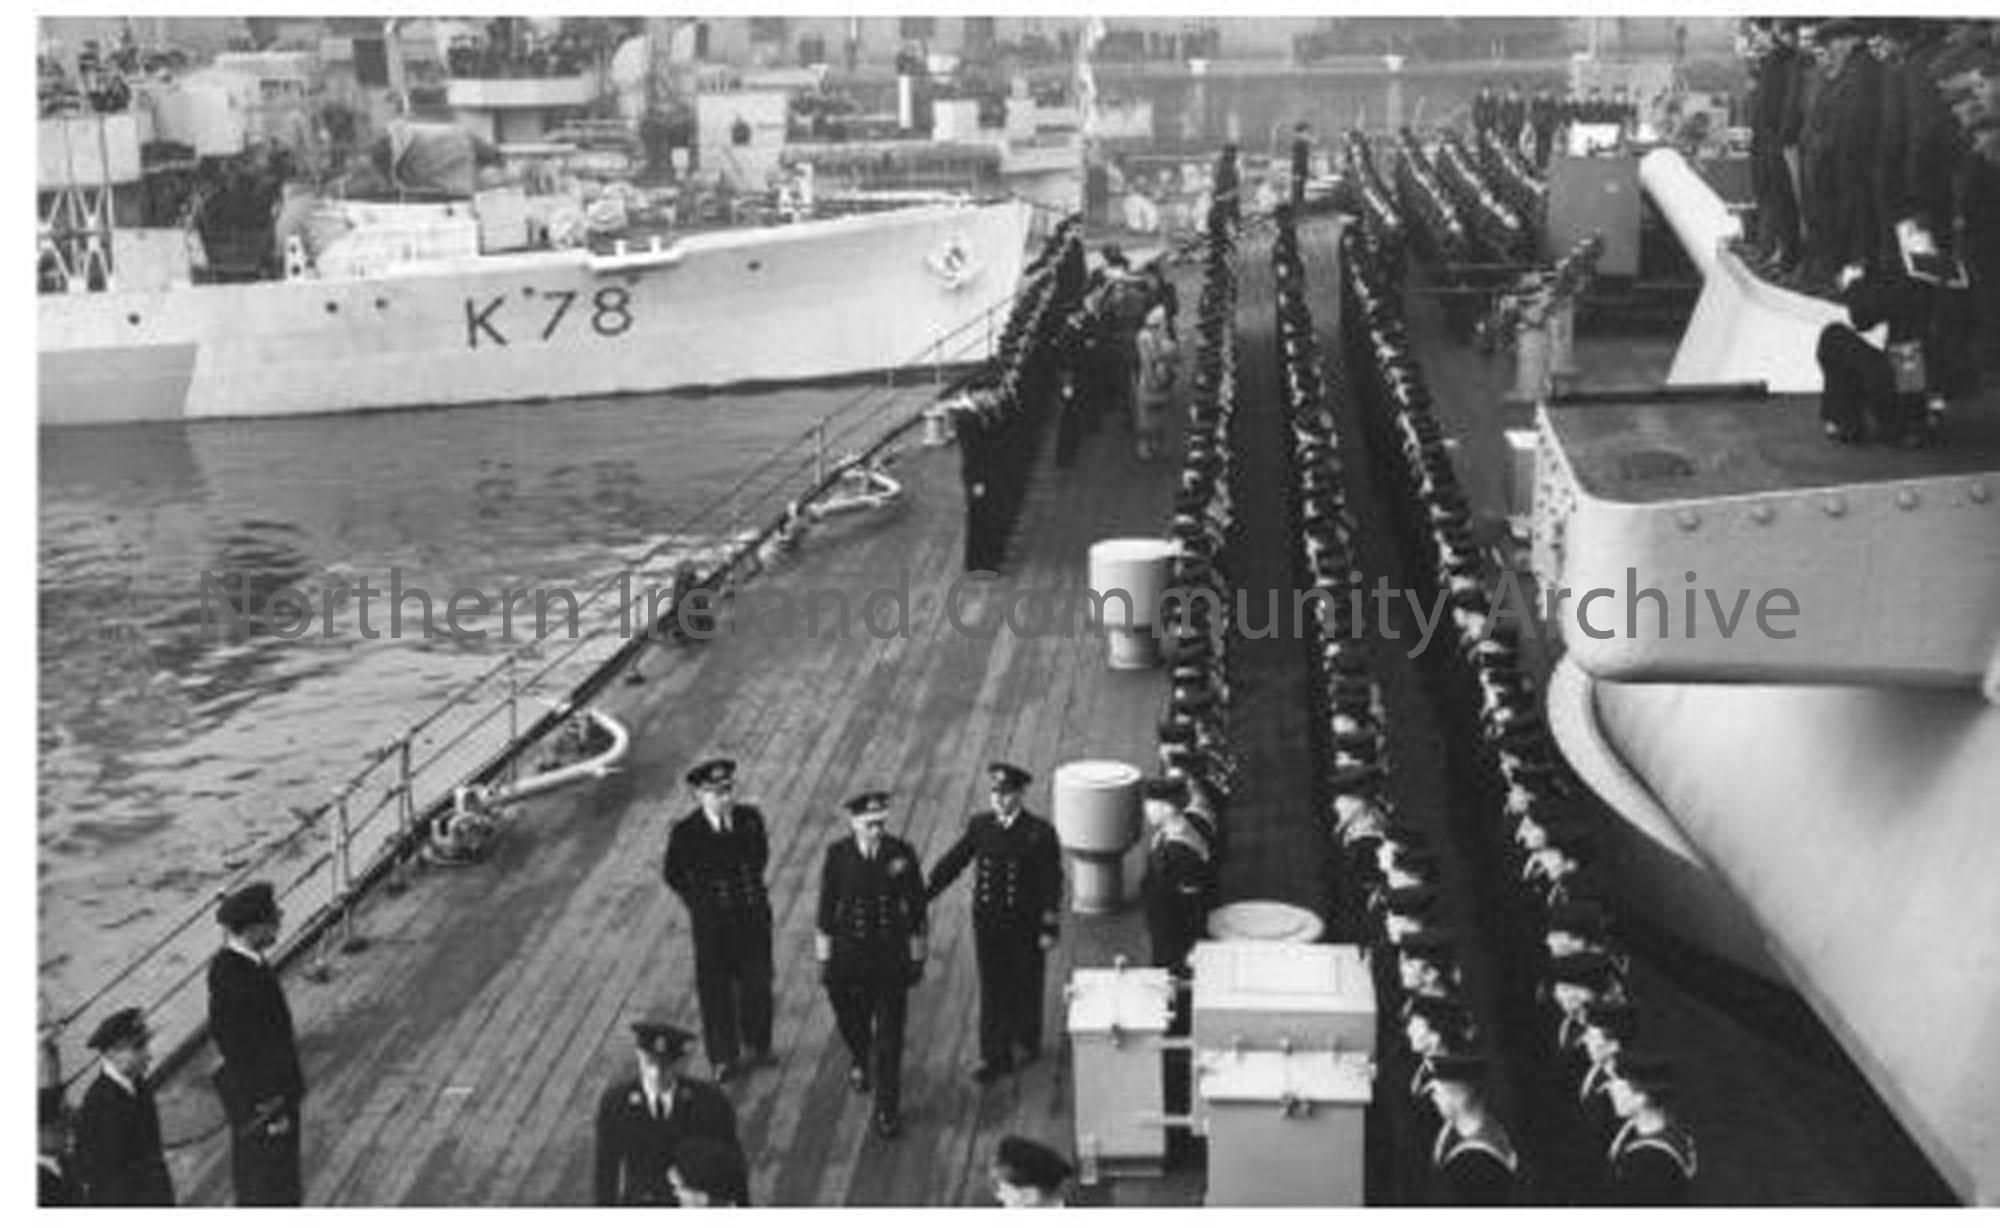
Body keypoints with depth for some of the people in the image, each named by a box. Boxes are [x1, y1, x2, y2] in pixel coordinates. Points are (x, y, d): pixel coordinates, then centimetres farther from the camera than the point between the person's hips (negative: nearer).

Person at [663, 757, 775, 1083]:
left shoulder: (750, 819, -8)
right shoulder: (686, 832, -16)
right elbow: (672, 873, 0)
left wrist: (753, 888, 8)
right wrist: (699, 903, -1)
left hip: (753, 917, 2)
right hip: (712, 924, -2)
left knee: (757, 983, 15)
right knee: (715, 990, 9)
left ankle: (757, 1045, 38)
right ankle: (723, 1059, 26)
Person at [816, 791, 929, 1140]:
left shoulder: (902, 854, -10)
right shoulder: (838, 855, -8)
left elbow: (916, 908, -1)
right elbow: (827, 909, 0)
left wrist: (918, 957, 3)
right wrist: (825, 960, 4)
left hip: (892, 959, -1)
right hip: (849, 958, 1)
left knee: (889, 1038, 0)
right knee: (852, 1023, 20)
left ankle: (887, 1111, 9)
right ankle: (861, 1063, 53)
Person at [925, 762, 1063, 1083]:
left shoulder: (1039, 832, -10)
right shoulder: (979, 826, -1)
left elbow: (1052, 882, -7)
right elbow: (951, 863, 1)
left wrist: (1049, 929, -9)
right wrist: (922, 896, -8)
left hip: (1026, 924, -2)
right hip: (987, 921, 2)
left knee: (1025, 984, 12)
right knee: (992, 988, 6)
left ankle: (1028, 1040, 35)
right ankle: (995, 1056, 15)